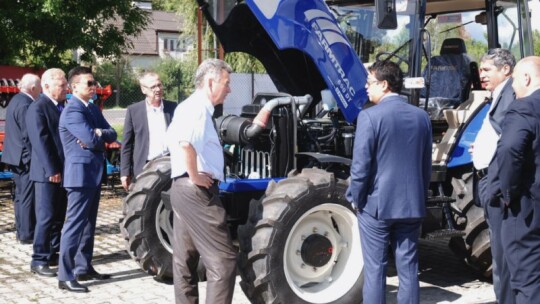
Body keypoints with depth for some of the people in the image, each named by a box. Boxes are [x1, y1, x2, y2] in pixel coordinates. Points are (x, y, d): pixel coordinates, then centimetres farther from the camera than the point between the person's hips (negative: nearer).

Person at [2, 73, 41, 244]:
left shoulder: (17, 101, 14)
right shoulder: (25, 104, -19)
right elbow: (28, 134, -22)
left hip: (18, 157, 11)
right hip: (26, 158, -10)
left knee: (21, 196, 15)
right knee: (28, 198, -5)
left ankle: (22, 231, 22)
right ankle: (27, 234, -1)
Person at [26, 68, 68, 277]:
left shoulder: (62, 106, 14)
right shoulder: (37, 108, -11)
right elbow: (40, 142, -17)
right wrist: (52, 171, -20)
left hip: (63, 171, 8)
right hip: (48, 173, -8)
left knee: (59, 217, 12)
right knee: (46, 217, -5)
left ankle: (53, 254, 21)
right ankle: (39, 260, 0)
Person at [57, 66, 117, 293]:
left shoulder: (93, 108, 15)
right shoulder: (72, 111, -15)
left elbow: (112, 135, 8)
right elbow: (92, 139, -24)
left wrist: (98, 133, -12)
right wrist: (98, 135, -2)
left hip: (94, 172, 9)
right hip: (80, 172, -9)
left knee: (88, 223, 14)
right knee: (75, 224, -9)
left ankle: (84, 268, 23)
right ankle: (65, 276, -6)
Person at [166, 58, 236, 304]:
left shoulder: (189, 106, 17)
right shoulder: (198, 108, -14)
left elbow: (172, 139, 29)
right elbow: (185, 144, -31)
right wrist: (195, 177, -20)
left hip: (183, 188, 11)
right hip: (197, 191, -11)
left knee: (186, 260, 14)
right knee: (223, 260, -9)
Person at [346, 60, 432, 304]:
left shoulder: (370, 116, -13)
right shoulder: (421, 116, 6)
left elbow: (361, 165, -15)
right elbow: (426, 165, 11)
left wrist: (355, 198, -1)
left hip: (376, 204, -5)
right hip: (411, 204, 5)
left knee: (374, 269, 3)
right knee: (408, 268, 10)